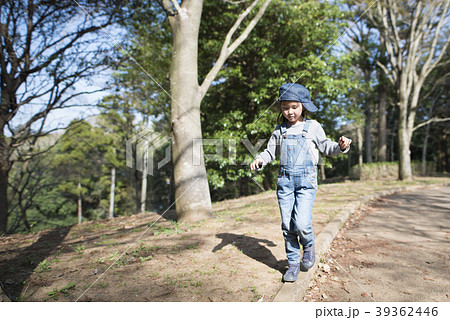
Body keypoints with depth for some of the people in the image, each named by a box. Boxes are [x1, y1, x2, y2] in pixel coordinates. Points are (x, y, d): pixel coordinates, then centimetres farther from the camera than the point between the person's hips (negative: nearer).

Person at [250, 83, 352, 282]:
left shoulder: (313, 127, 6)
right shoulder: (280, 130, 11)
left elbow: (326, 148, 11)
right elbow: (271, 152, 17)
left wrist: (341, 146, -8)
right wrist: (260, 159, -3)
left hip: (306, 180, -2)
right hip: (285, 181, 3)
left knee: (302, 224, -15)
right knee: (287, 226, 4)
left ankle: (309, 245, 19)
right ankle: (293, 263, 20)